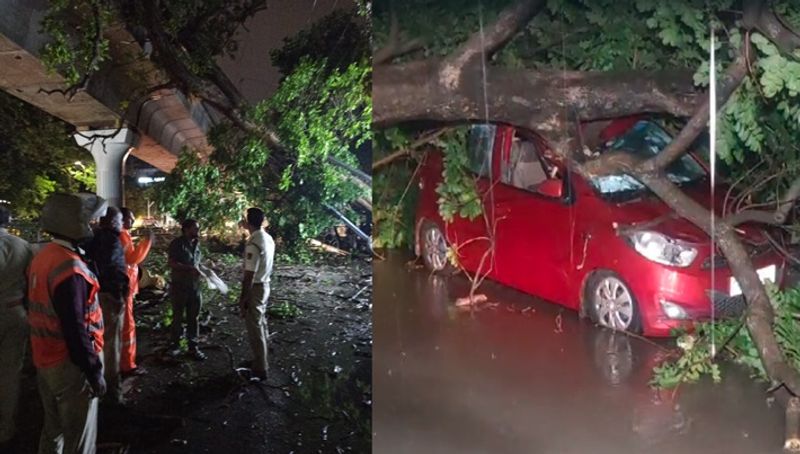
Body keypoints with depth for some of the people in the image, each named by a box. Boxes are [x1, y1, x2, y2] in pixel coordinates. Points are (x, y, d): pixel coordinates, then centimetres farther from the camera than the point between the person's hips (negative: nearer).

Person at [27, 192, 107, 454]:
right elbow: (76, 330, -25)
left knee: (53, 430, 21)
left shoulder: (43, 256, 5)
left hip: (45, 359, 9)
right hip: (69, 364, -9)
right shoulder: (69, 268, -24)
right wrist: (94, 372, -19)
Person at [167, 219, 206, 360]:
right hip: (179, 287, -5)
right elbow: (171, 263, -17)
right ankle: (175, 344, 22)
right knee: (178, 317, 7)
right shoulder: (177, 243, -10)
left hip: (195, 287, 5)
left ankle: (193, 346, 15)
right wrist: (189, 268, -25)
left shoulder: (197, 243, 8)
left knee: (193, 317, 8)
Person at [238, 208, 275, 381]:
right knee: (261, 324, 20)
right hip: (265, 285, 9)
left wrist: (243, 298, -18)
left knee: (254, 329, 0)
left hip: (254, 288, -9)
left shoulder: (253, 244, -25)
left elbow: (250, 274, -24)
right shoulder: (268, 239, 4)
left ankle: (260, 369, 8)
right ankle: (260, 360, 34)